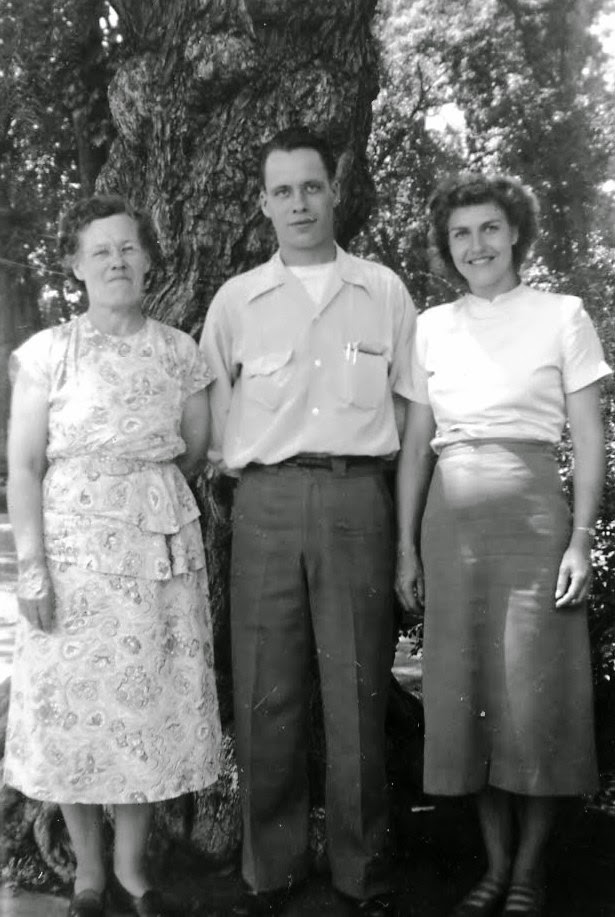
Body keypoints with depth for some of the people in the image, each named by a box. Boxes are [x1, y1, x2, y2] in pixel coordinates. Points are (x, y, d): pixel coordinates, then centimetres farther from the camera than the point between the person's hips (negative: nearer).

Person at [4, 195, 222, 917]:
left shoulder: (178, 350, 6)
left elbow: (196, 449, 14)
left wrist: (138, 486, 10)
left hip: (164, 544, 3)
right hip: (75, 543, -2)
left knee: (153, 701, 6)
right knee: (77, 701, 4)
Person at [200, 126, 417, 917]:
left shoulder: (383, 290, 11)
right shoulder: (235, 300, 10)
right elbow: (211, 418, 13)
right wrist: (236, 474, 4)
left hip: (357, 501, 0)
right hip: (266, 503, 1)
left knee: (358, 689, 2)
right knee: (266, 693, 2)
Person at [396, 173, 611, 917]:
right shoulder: (431, 327, 11)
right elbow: (415, 445, 11)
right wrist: (407, 545, 5)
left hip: (531, 514, -3)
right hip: (450, 521, 3)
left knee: (534, 694, -1)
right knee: (467, 694, 6)